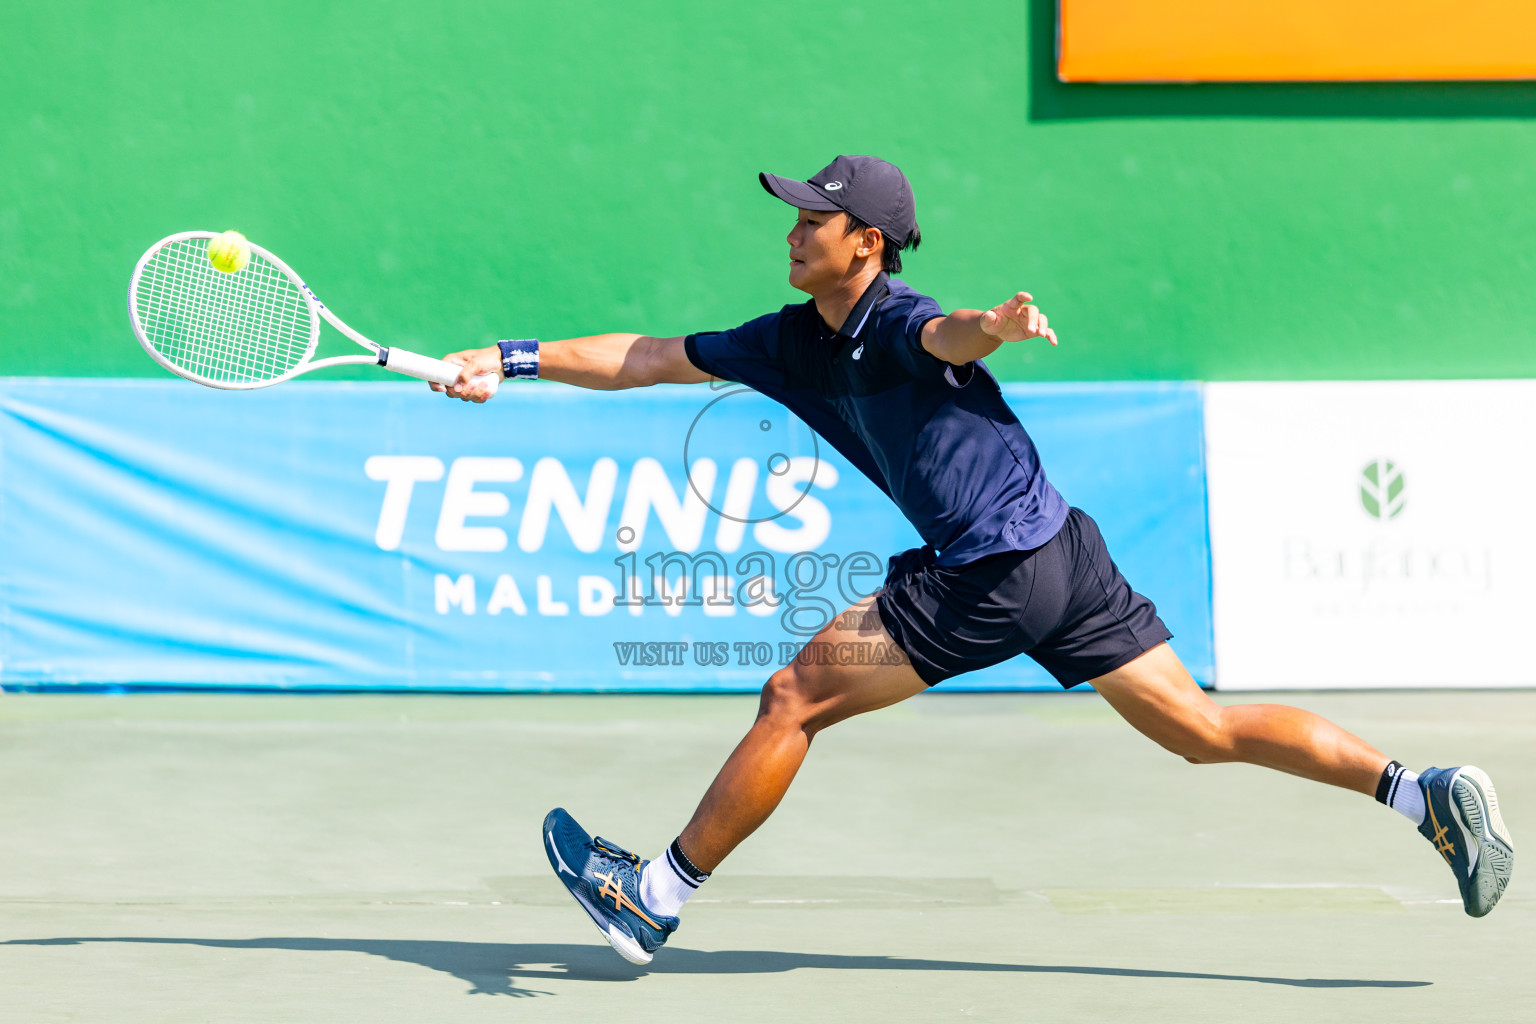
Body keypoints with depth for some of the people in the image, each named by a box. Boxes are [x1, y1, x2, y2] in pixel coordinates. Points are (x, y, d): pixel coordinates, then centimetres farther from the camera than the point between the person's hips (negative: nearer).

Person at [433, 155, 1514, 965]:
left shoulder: (896, 321, -13)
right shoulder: (796, 343, 13)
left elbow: (947, 335, -38)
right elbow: (652, 358, 16)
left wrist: (993, 325, -61)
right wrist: (515, 359, 11)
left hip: (996, 575, -9)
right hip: (1065, 558, 9)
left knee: (796, 698, -4)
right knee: (1206, 730, 9)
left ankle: (658, 895, 5)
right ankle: (1422, 790, 4)